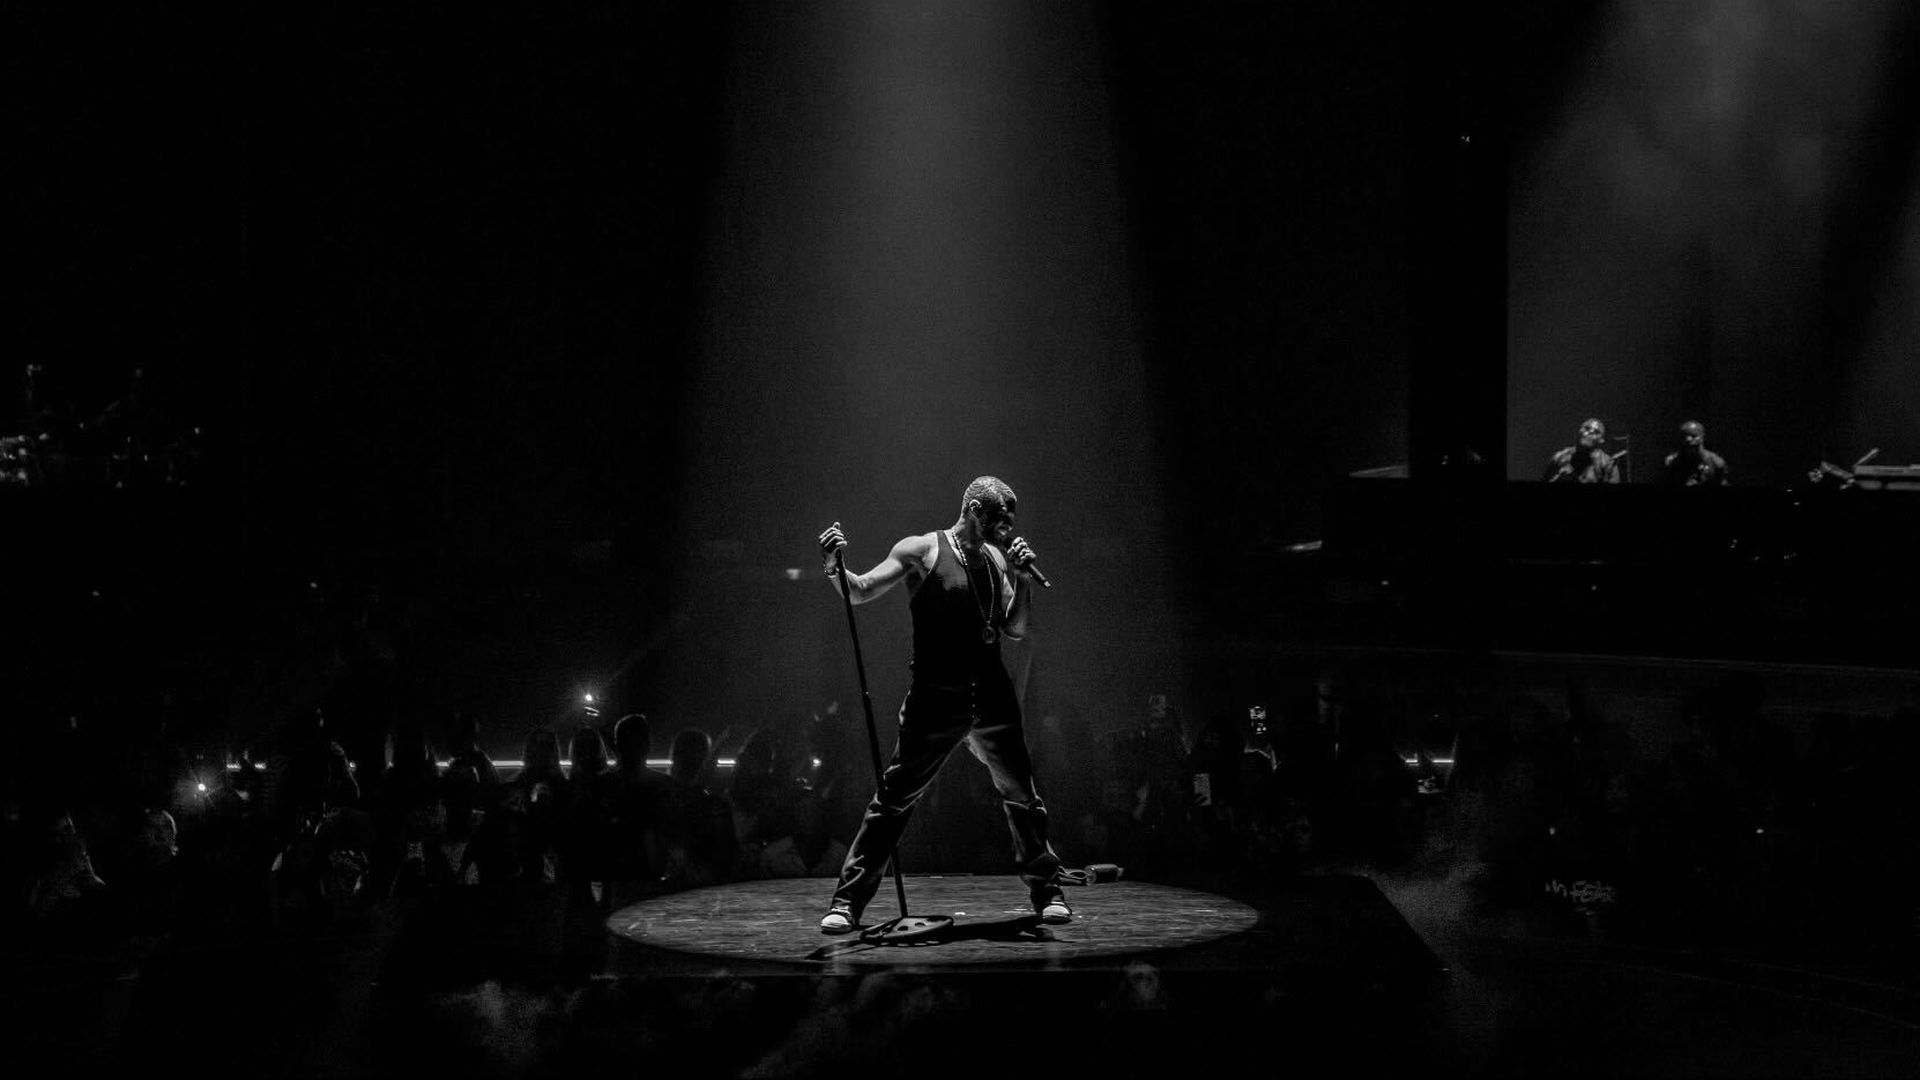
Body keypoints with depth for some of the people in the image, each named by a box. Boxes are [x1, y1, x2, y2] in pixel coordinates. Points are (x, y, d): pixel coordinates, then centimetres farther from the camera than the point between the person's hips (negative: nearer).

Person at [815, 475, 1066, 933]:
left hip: (991, 696, 4)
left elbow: (1015, 630, 14)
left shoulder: (996, 558, 12)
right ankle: (847, 902, -2)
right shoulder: (921, 551, -3)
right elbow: (859, 592, -6)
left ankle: (1047, 893, 22)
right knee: (892, 800, -5)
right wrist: (834, 565, -25)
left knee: (1023, 797, 8)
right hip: (935, 697, -4)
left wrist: (1022, 579, 0)